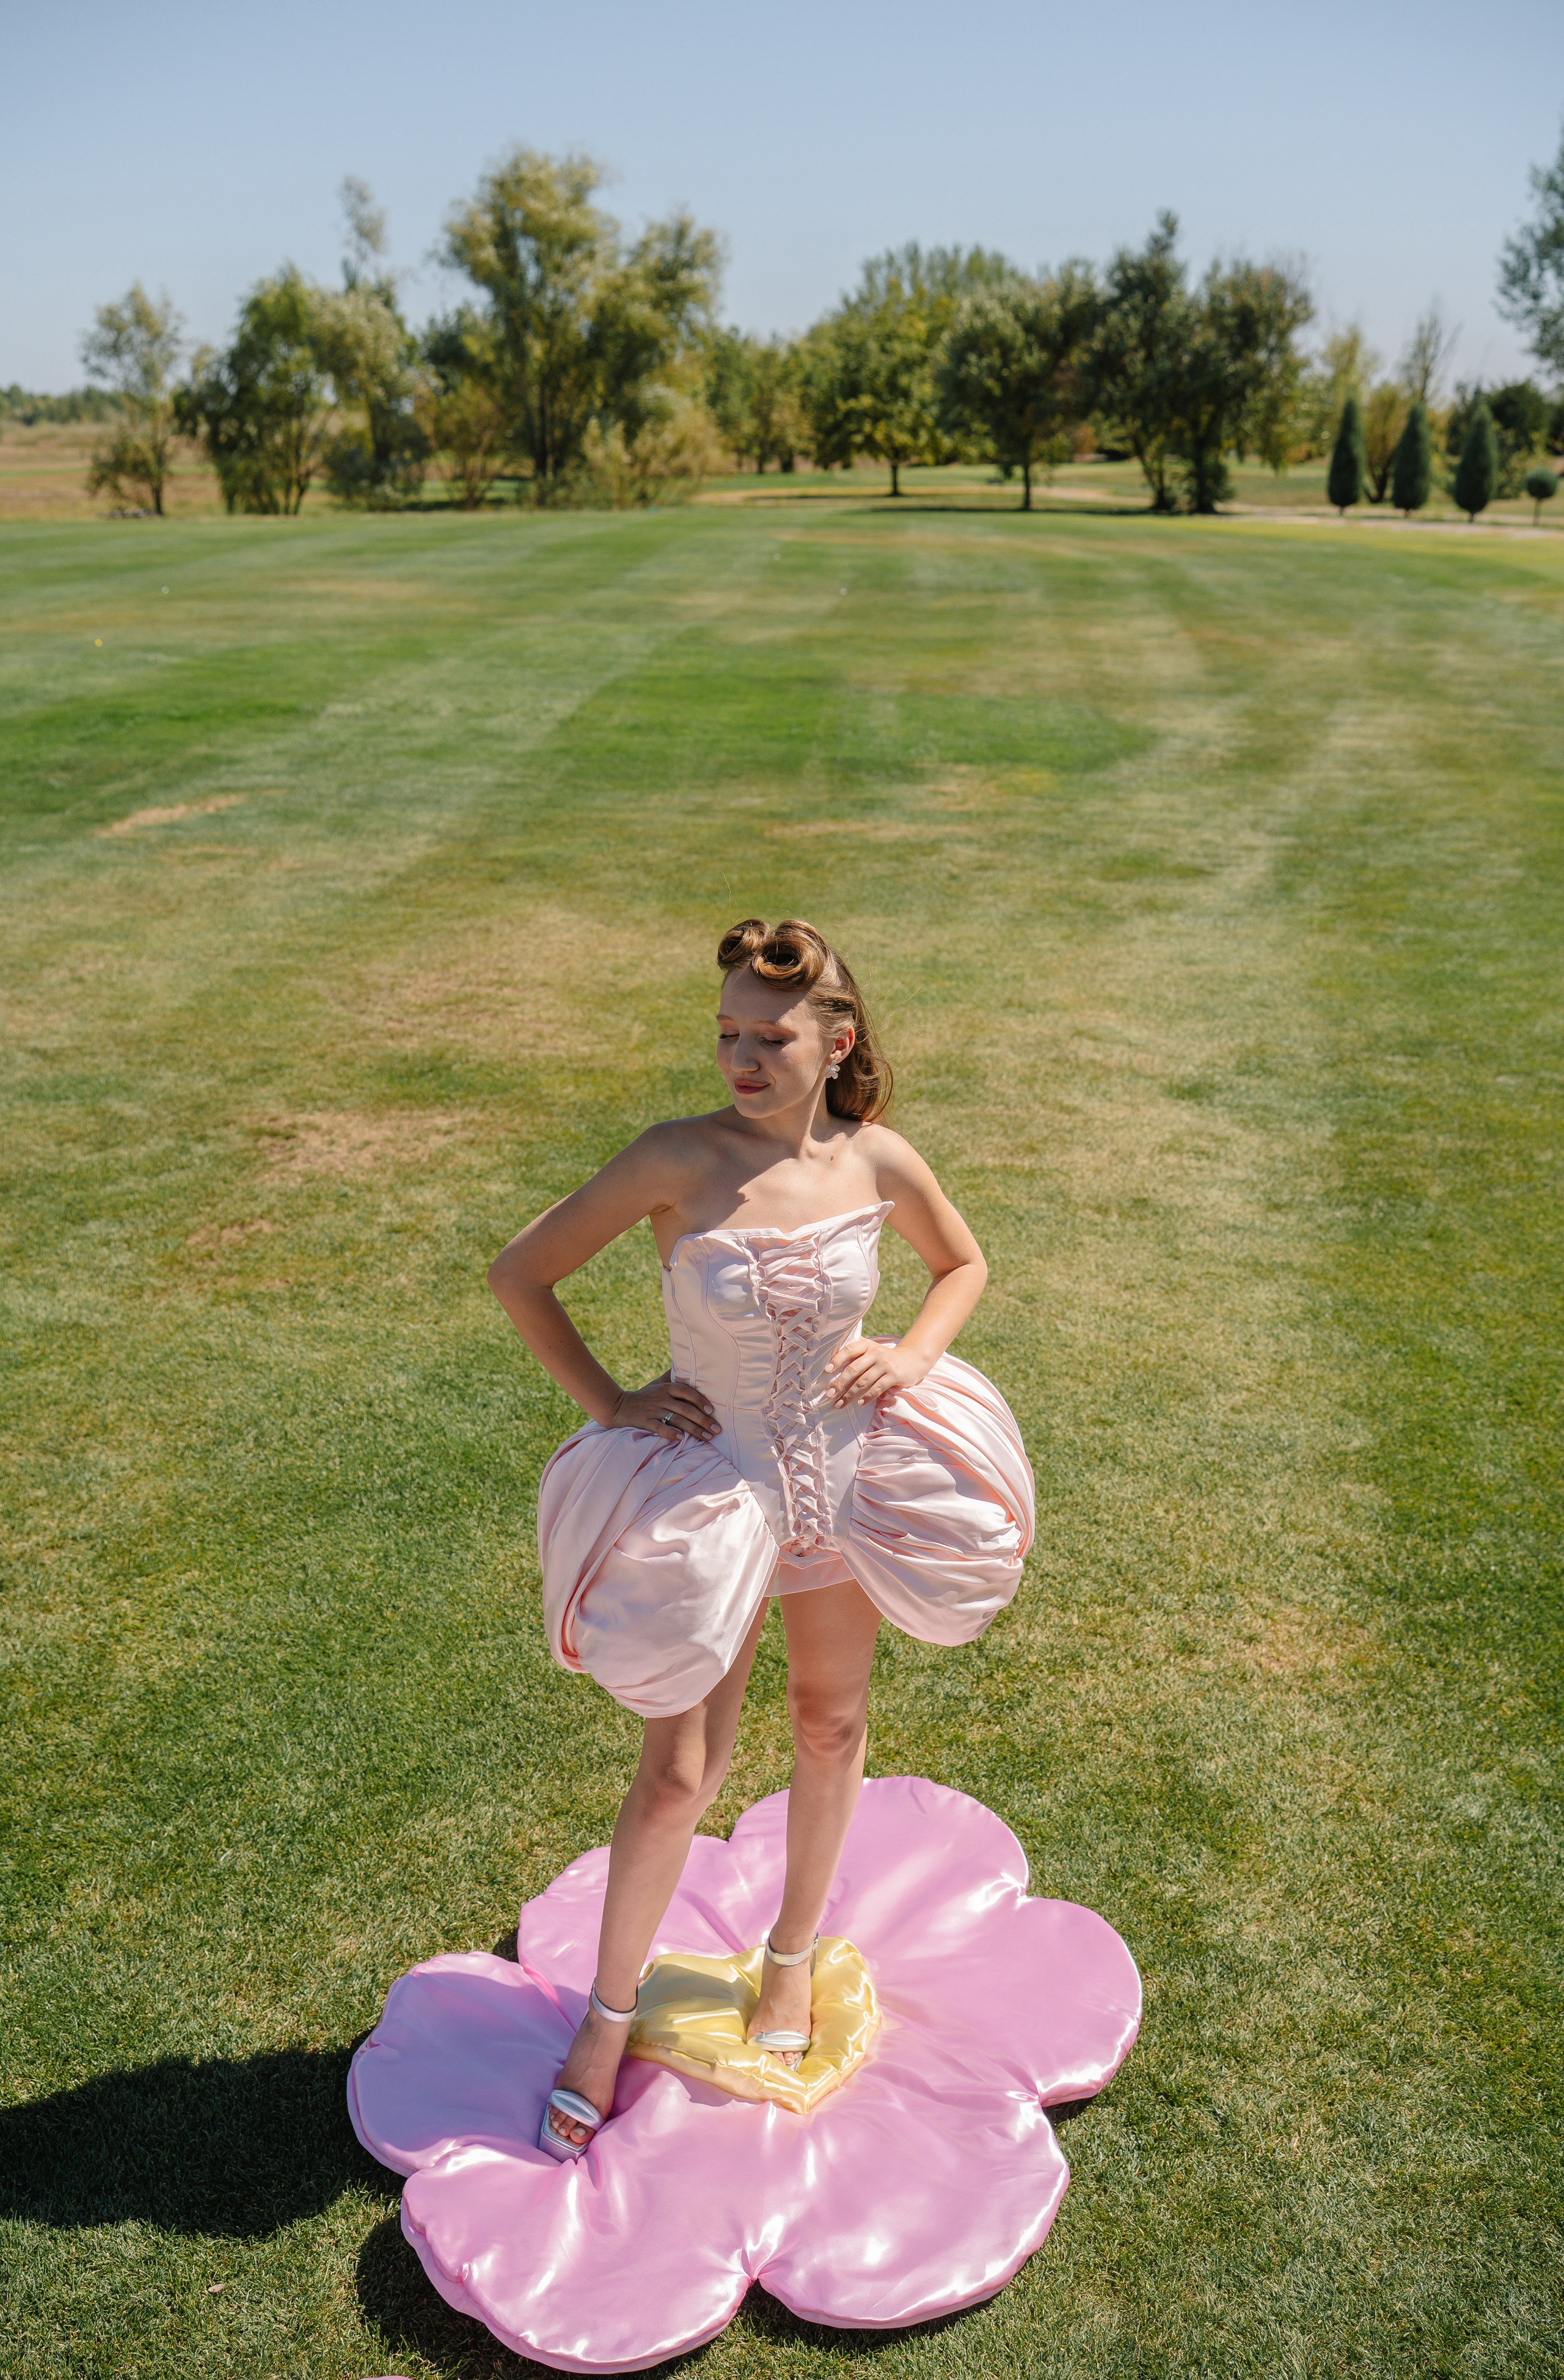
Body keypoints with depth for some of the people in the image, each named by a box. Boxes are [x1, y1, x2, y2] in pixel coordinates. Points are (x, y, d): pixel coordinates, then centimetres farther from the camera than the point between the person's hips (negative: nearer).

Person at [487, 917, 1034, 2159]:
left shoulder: (880, 1163, -12)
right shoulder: (677, 1159, -20)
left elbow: (966, 1266, 8)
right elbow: (520, 1273, -10)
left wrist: (912, 1357, -8)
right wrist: (609, 1401, -14)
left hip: (846, 1476, 3)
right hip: (708, 1488, -3)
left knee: (832, 1724, 20)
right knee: (680, 1770, 5)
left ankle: (793, 1950, 46)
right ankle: (609, 2016, 28)